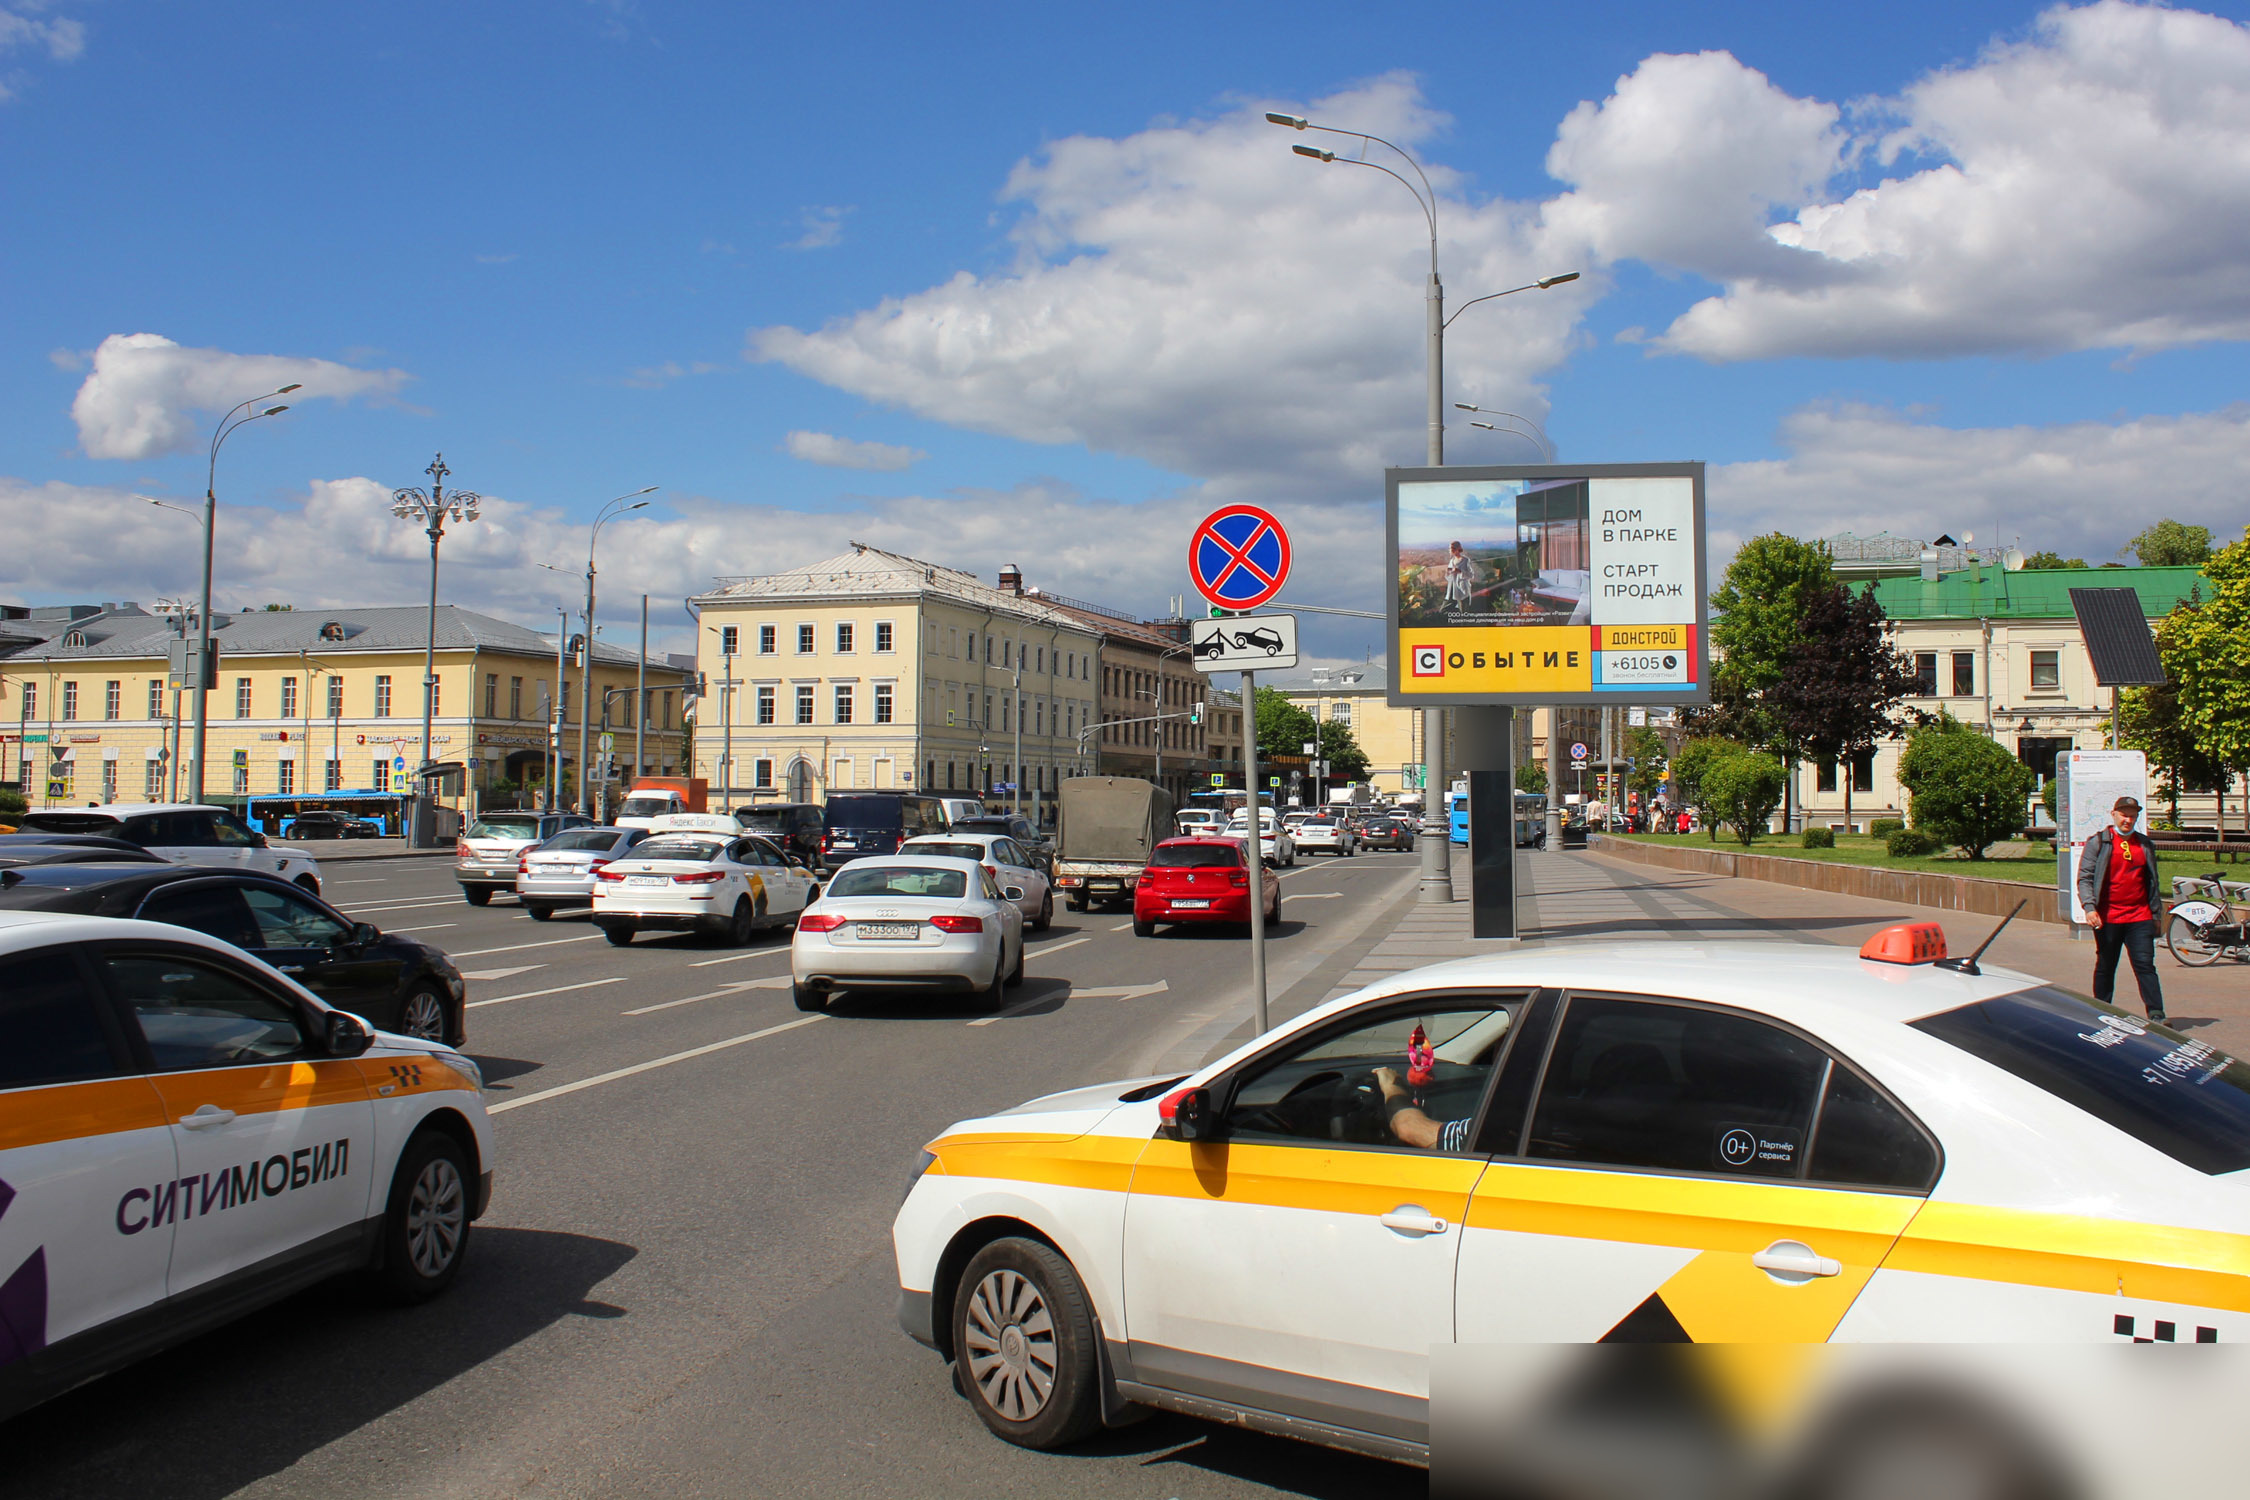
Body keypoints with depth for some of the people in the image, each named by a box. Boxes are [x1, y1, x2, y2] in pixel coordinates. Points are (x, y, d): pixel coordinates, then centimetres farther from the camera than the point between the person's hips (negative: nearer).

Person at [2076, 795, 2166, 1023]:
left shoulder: (2145, 844, 13)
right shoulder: (2098, 842, 1)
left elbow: (2152, 881, 21)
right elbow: (2084, 877, -4)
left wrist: (2154, 912, 18)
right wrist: (2089, 907, -16)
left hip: (2140, 917, 2)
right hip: (2108, 918, -2)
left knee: (2145, 965, -5)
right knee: (2105, 967, 7)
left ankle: (2156, 1014, -8)